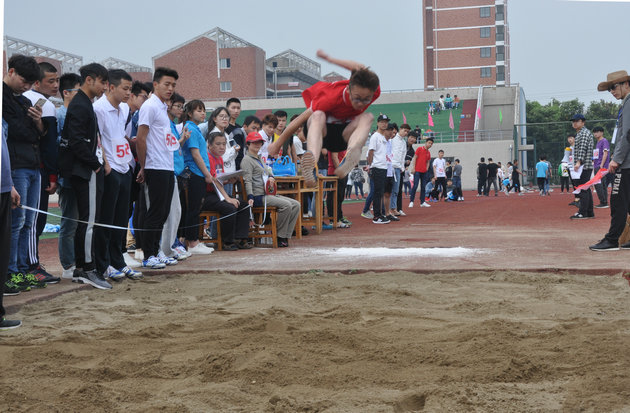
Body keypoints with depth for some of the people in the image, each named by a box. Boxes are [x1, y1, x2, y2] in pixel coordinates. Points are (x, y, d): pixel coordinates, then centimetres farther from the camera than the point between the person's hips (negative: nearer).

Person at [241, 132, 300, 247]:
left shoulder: (259, 158, 25)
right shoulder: (247, 160, -4)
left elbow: (267, 172, 34)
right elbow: (248, 181, -14)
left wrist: (270, 177, 8)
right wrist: (250, 197, -27)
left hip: (268, 194, 10)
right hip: (258, 196, -10)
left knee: (296, 205, -3)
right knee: (286, 205, -27)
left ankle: (285, 236, -7)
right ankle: (280, 237, -17)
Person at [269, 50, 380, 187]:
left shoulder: (374, 92, -23)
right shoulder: (332, 97, -32)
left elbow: (360, 68, -4)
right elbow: (301, 119, -22)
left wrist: (329, 58, 5)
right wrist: (278, 144, -13)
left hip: (344, 134, 3)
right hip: (321, 130, -3)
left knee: (367, 117, -30)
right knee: (318, 116, -40)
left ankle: (347, 162, -58)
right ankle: (311, 167, -69)